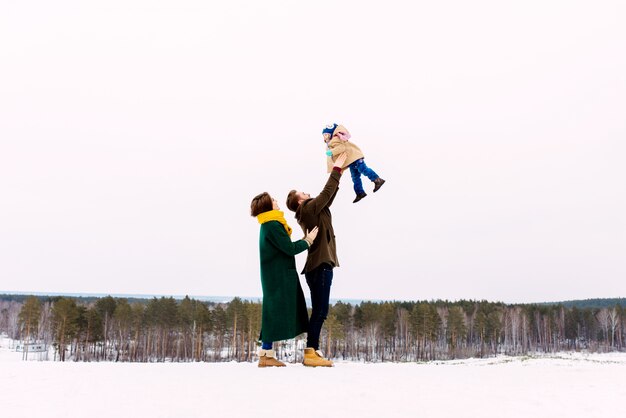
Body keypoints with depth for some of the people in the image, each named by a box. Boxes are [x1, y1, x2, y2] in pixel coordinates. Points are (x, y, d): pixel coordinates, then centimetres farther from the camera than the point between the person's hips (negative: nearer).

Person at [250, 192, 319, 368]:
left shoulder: (270, 225, 16)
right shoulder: (272, 226, -17)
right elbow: (290, 248, -17)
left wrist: (304, 241, 12)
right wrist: (308, 241, -3)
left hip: (278, 276, 10)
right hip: (278, 277, -10)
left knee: (276, 313, 10)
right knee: (275, 312, -7)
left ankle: (266, 354, 11)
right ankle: (266, 355, -5)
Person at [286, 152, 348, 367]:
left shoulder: (311, 211, 19)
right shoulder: (309, 209, -6)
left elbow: (329, 195, 23)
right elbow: (326, 193, -11)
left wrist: (338, 171, 22)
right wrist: (336, 168, -3)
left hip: (319, 266, 10)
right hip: (320, 266, -10)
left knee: (320, 311, 9)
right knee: (320, 311, -11)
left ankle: (313, 351, 9)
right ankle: (311, 353, -13)